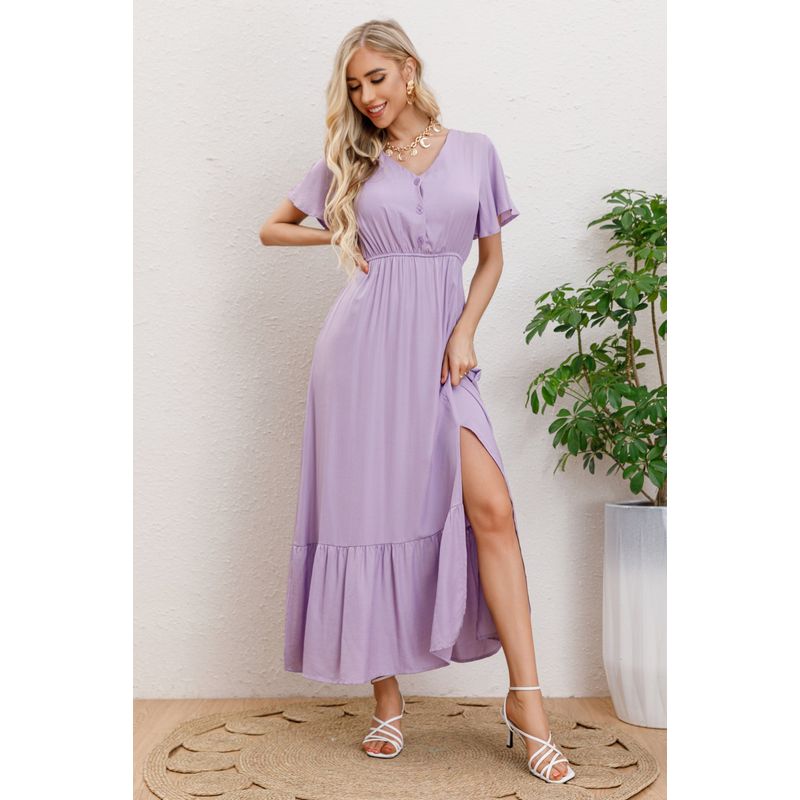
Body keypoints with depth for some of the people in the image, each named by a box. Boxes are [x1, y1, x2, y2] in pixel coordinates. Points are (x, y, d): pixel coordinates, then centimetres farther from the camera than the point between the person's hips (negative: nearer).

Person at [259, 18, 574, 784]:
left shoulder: (474, 151, 10)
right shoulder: (347, 163, 10)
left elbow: (492, 258, 12)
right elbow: (272, 228, 19)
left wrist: (463, 334, -3)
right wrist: (342, 233, 5)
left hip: (440, 348, 0)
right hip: (365, 346, 0)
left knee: (491, 508, -12)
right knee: (372, 513, 0)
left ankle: (525, 700, -4)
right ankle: (387, 702, 12)